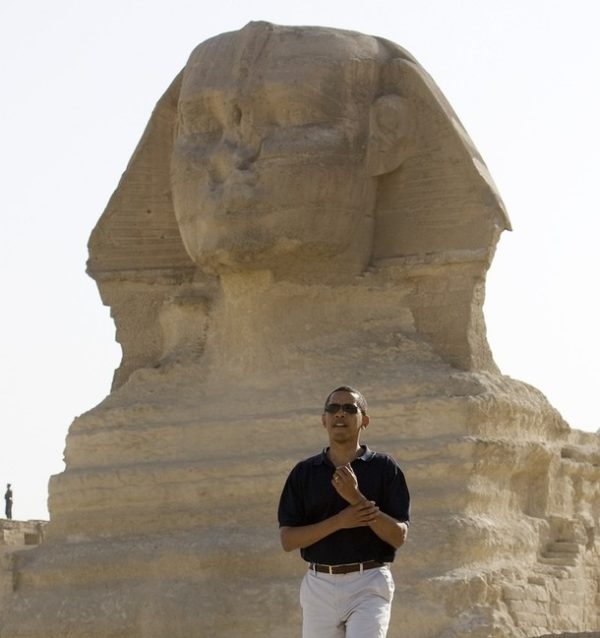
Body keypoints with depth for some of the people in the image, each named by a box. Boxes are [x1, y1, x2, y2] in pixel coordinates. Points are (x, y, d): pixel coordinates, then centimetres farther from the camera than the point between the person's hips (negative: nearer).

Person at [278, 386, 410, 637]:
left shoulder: (384, 468, 3)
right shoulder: (303, 472, 9)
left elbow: (399, 536, -4)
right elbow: (288, 539, 2)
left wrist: (357, 499, -16)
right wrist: (339, 521, -13)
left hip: (369, 586, -3)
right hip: (319, 586, 3)